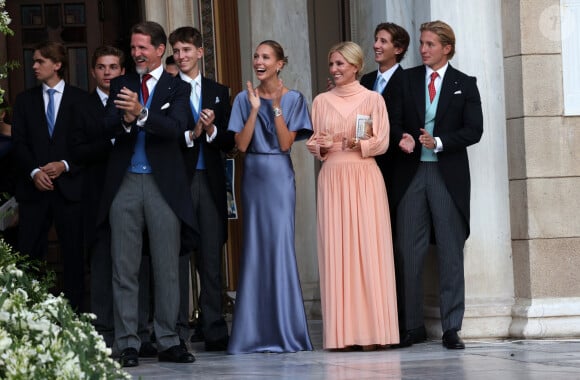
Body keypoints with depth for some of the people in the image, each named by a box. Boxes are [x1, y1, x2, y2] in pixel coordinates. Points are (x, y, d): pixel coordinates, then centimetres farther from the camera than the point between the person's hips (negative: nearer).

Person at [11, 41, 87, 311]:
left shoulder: (80, 99, 5)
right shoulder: (25, 100, 12)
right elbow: (19, 142, 5)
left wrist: (65, 165, -13)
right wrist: (34, 172, -10)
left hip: (69, 185, -2)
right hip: (34, 188, 2)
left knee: (73, 254, 1)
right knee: (28, 255, -2)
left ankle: (74, 310, 7)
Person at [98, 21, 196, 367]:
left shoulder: (178, 88, 4)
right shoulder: (120, 85, 12)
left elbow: (177, 127, -13)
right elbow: (108, 127, -1)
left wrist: (141, 114, -28)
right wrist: (126, 119, -23)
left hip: (163, 185, -2)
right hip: (124, 184, 2)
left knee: (167, 267, 2)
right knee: (125, 267, 1)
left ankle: (168, 341, 9)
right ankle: (128, 344, 4)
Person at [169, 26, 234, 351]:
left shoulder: (219, 92, 15)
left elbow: (229, 141, 10)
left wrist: (212, 130, -9)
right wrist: (191, 134, -16)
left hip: (210, 181, 3)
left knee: (211, 257, 3)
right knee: (177, 255, -3)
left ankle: (215, 331, 7)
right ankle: (177, 332, 0)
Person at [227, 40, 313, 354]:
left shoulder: (293, 99, 2)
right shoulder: (244, 99, 6)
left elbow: (286, 143, -6)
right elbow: (241, 144, -3)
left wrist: (276, 107, -13)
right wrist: (255, 108, -11)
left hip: (279, 177, -2)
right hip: (253, 177, 2)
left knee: (280, 244, -7)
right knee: (254, 247, 4)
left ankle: (284, 331, 0)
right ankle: (256, 332, 10)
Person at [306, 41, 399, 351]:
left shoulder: (372, 99, 5)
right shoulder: (321, 101, 12)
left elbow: (382, 142, 0)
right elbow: (313, 142, 12)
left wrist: (357, 144, -17)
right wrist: (321, 146, -10)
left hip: (364, 178, -2)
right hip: (332, 179, 2)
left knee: (368, 248, -6)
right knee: (335, 250, -3)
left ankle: (372, 330, -4)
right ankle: (342, 332, -2)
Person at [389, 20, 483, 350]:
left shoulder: (465, 84, 5)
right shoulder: (407, 79, 10)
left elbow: (474, 130, -2)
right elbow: (395, 119, 8)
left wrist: (438, 142, -14)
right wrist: (403, 138, -13)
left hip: (448, 174, -2)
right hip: (411, 173, 2)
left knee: (451, 252, 1)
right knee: (410, 251, 0)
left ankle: (452, 328, 4)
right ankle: (413, 326, 7)